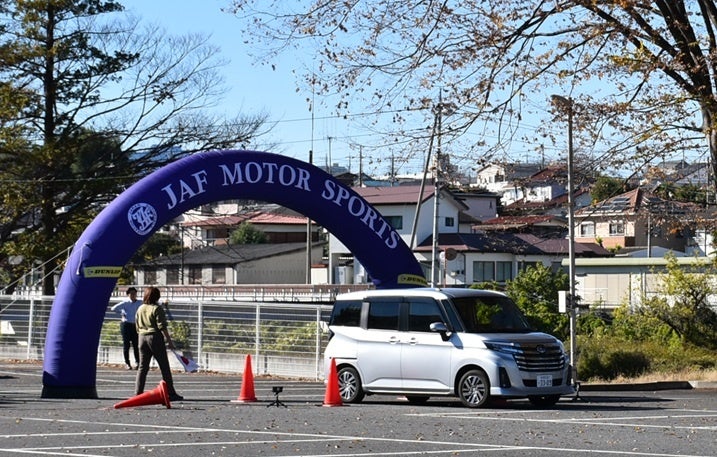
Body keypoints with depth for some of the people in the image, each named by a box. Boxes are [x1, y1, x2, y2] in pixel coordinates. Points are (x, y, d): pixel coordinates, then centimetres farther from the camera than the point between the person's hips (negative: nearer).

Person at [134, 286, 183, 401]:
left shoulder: (140, 309, 10)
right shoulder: (157, 308, -9)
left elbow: (138, 328, 14)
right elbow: (162, 327, -14)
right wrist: (169, 340, -11)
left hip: (142, 338, 6)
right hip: (155, 338, -6)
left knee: (143, 367, 8)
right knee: (164, 367, 1)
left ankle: (138, 393, 2)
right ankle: (171, 394, 3)